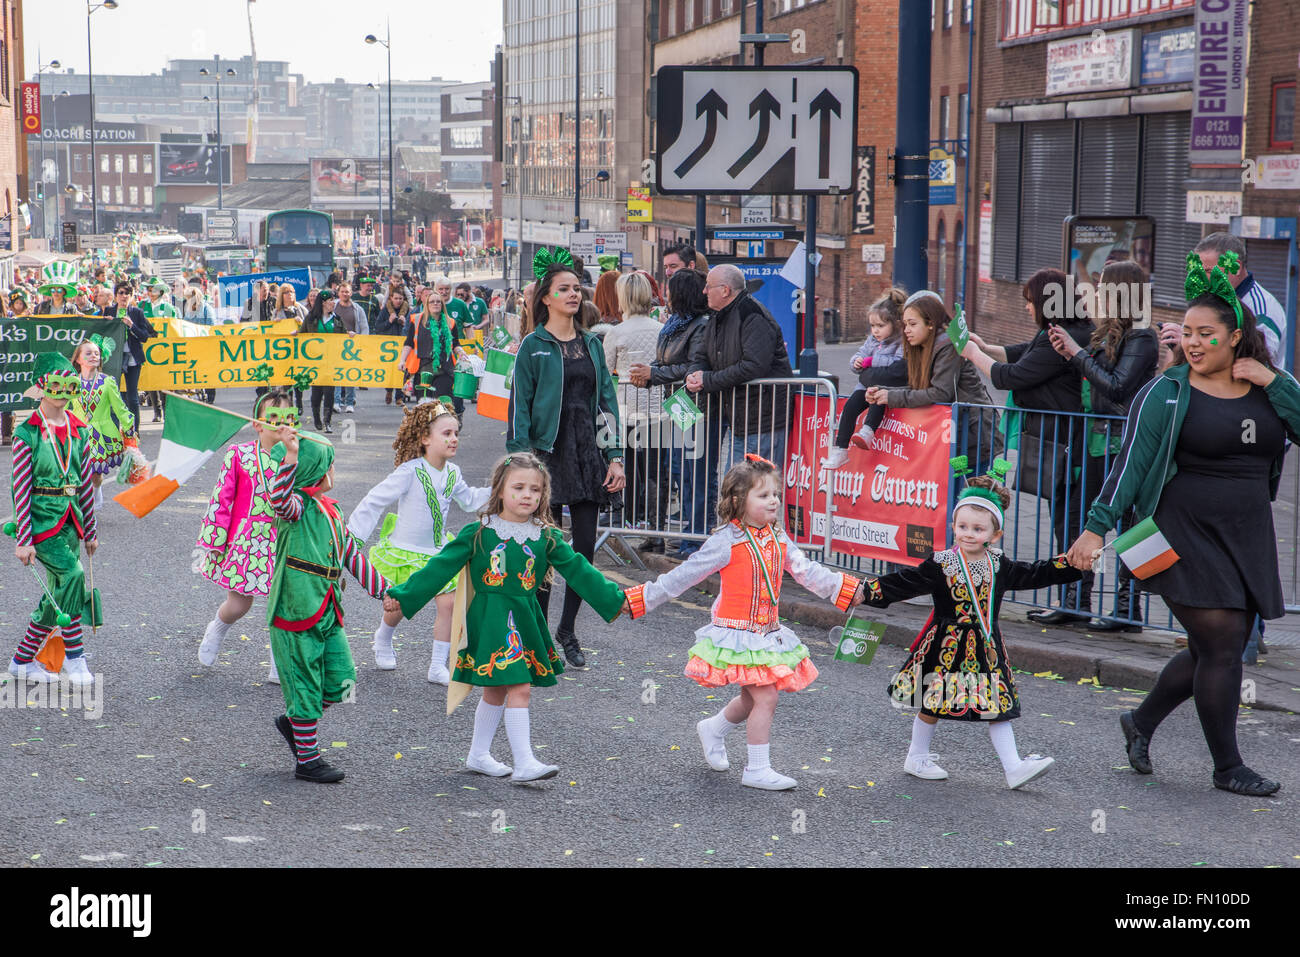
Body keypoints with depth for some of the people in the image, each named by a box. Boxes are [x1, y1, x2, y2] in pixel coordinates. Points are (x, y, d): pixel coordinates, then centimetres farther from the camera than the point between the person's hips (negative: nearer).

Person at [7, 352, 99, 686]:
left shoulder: (78, 431, 8)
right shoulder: (27, 433, -7)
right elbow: (21, 488, -9)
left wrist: (90, 530, 16)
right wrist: (23, 539, -12)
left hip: (70, 519, 6)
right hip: (42, 518, -6)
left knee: (58, 594, 7)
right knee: (72, 574, -22)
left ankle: (22, 660, 20)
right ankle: (74, 658, -13)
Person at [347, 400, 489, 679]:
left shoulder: (452, 473, -1)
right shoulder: (409, 472, -21)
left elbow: (470, 500, 20)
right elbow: (374, 501, -16)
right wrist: (351, 537, -16)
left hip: (438, 552, 4)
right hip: (403, 551, -4)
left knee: (449, 604, -8)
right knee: (399, 606, 11)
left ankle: (438, 666, 3)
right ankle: (383, 639, 46)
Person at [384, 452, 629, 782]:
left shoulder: (546, 538, 4)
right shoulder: (478, 533, -6)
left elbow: (578, 570, 6)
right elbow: (440, 568, -5)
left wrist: (615, 599, 1)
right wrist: (403, 596, -8)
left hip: (526, 620, 5)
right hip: (490, 619, -5)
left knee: (496, 690, 16)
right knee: (519, 688, -13)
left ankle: (478, 755, 31)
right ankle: (524, 764, -12)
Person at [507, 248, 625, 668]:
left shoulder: (591, 344, 12)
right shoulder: (533, 345, -1)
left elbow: (607, 400, 12)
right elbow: (520, 405, -4)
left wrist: (615, 456, 5)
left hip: (588, 452, 4)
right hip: (548, 452, -4)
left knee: (585, 548, 4)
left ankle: (567, 630, 18)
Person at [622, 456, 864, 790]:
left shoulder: (778, 540, 7)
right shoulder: (727, 542, -12)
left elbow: (807, 572, 11)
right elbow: (684, 575, -8)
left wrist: (852, 590, 8)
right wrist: (638, 600, -7)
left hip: (768, 633, 7)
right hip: (738, 633, -7)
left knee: (752, 698, 15)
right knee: (765, 697, -12)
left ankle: (713, 729, 44)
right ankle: (757, 770, -2)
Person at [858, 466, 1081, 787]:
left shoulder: (999, 566, 4)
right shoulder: (940, 565, -8)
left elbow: (1037, 574, 11)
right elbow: (904, 583, -10)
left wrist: (1075, 562, 5)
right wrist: (868, 591, -20)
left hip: (986, 649, 4)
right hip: (947, 647, -4)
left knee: (998, 706, 2)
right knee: (934, 702, 5)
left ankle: (1014, 768, 1)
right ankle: (916, 757, 23)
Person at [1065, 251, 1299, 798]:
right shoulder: (1166, 394, -5)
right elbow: (1130, 465, -10)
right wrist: (1097, 526, -17)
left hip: (1247, 541, 5)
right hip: (1186, 539, -5)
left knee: (1216, 651, 9)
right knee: (1220, 646, -7)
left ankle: (1141, 722, 31)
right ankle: (1228, 768, 8)